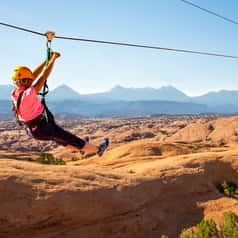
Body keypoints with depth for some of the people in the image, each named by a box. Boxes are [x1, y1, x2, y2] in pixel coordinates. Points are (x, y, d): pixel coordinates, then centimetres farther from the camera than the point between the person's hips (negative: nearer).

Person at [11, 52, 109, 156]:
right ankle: (98, 149, 31)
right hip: (45, 129, -9)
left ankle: (81, 148, 55)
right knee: (73, 140, 12)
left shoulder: (15, 93, -8)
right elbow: (44, 76, -26)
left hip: (34, 130, 9)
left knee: (64, 140, 31)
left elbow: (34, 75, -1)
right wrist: (53, 59, -13)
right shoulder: (28, 94, -33)